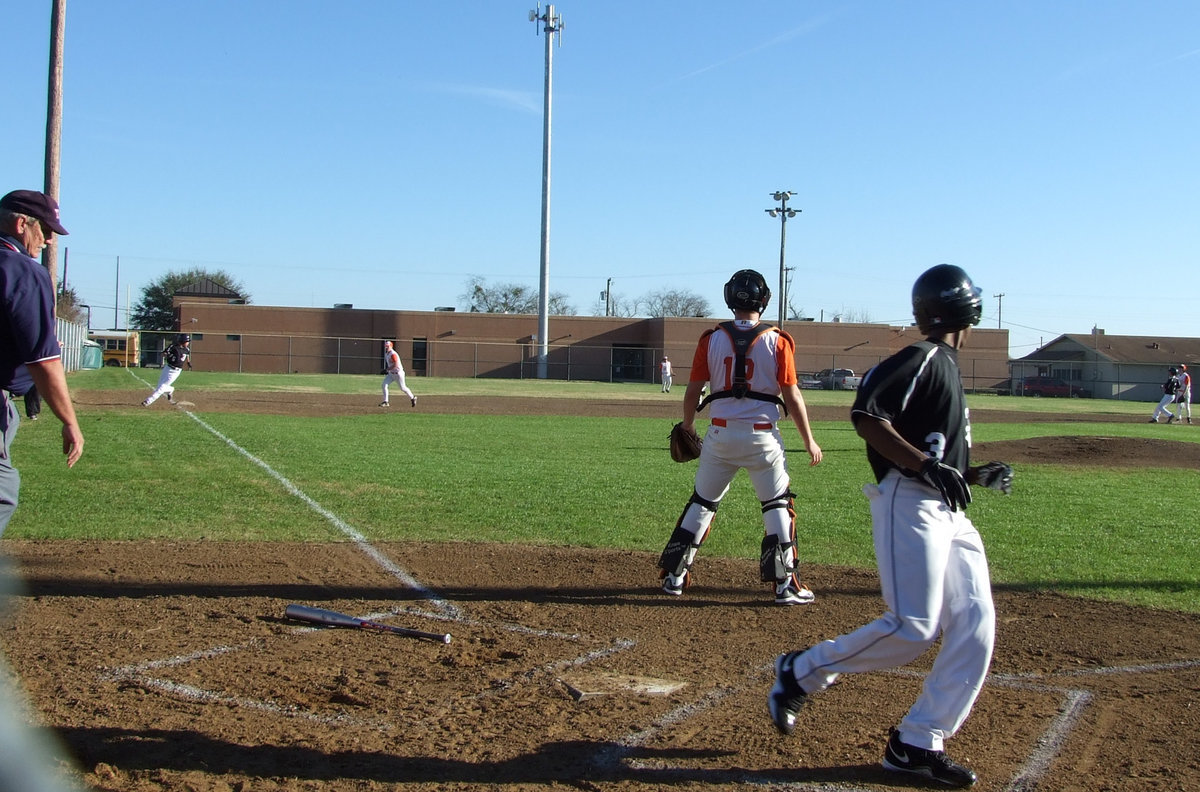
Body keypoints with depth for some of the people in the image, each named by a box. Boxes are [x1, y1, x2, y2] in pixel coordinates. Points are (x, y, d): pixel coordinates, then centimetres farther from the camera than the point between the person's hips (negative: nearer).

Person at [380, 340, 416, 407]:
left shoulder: (393, 354, -21)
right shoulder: (386, 354, 9)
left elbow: (395, 365, -28)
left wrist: (387, 369, -26)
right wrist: (387, 370, 11)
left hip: (398, 373, -9)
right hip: (391, 373, 9)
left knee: (403, 388, 3)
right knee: (384, 384, -7)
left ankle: (412, 398, 24)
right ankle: (385, 402, -5)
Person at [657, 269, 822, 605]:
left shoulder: (712, 339, 0)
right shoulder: (777, 341, -5)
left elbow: (693, 391, 4)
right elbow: (792, 396, -5)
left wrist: (687, 427, 20)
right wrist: (809, 440, 3)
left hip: (721, 434, 2)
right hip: (762, 437, -2)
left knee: (701, 502, 14)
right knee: (778, 505, 10)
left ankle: (674, 576, 17)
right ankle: (786, 584, 8)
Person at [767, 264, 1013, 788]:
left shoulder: (945, 367, 23)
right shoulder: (922, 358, -6)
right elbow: (866, 416, -19)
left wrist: (974, 476, 19)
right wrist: (926, 465, -25)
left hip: (949, 513, 10)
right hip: (909, 504, -10)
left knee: (975, 628, 0)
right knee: (912, 627, -16)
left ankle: (916, 744, 5)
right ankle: (801, 673, 2)